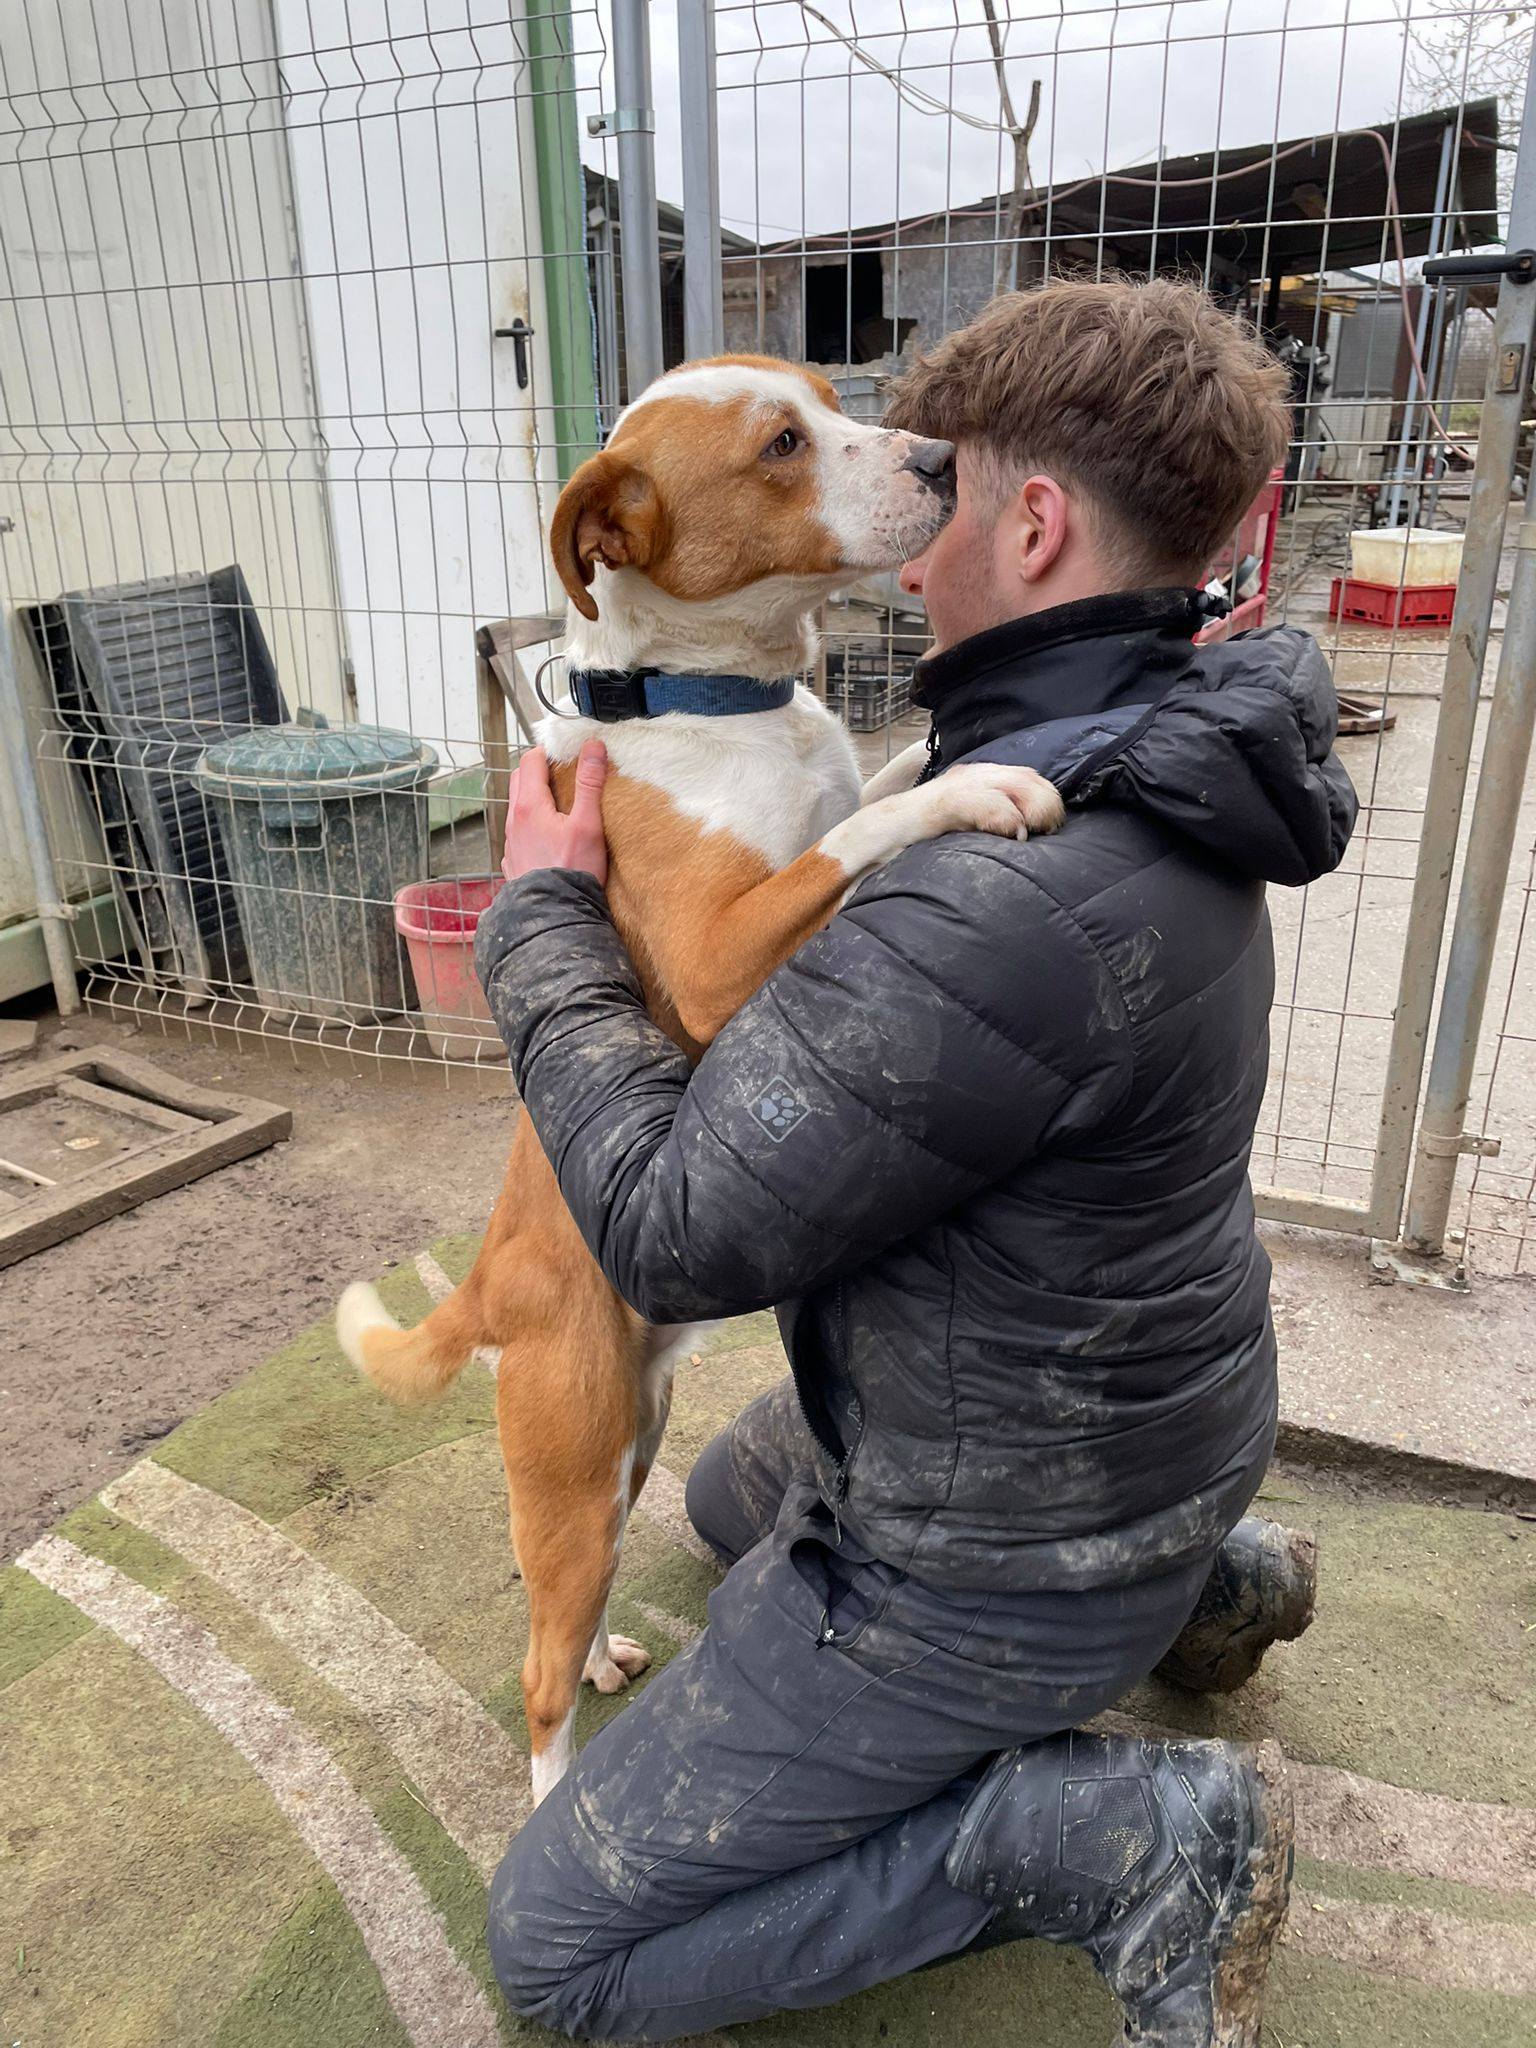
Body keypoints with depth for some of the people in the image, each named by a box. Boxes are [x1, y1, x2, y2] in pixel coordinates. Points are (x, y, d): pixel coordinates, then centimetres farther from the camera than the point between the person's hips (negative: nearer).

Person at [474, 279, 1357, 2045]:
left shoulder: (1005, 905, -37)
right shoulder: (1162, 785, -4)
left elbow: (676, 1232, -29)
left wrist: (543, 915, -17)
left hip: (996, 1565, -9)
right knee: (739, 1498, 38)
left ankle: (1120, 1830, 0)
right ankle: (1194, 1572, 24)